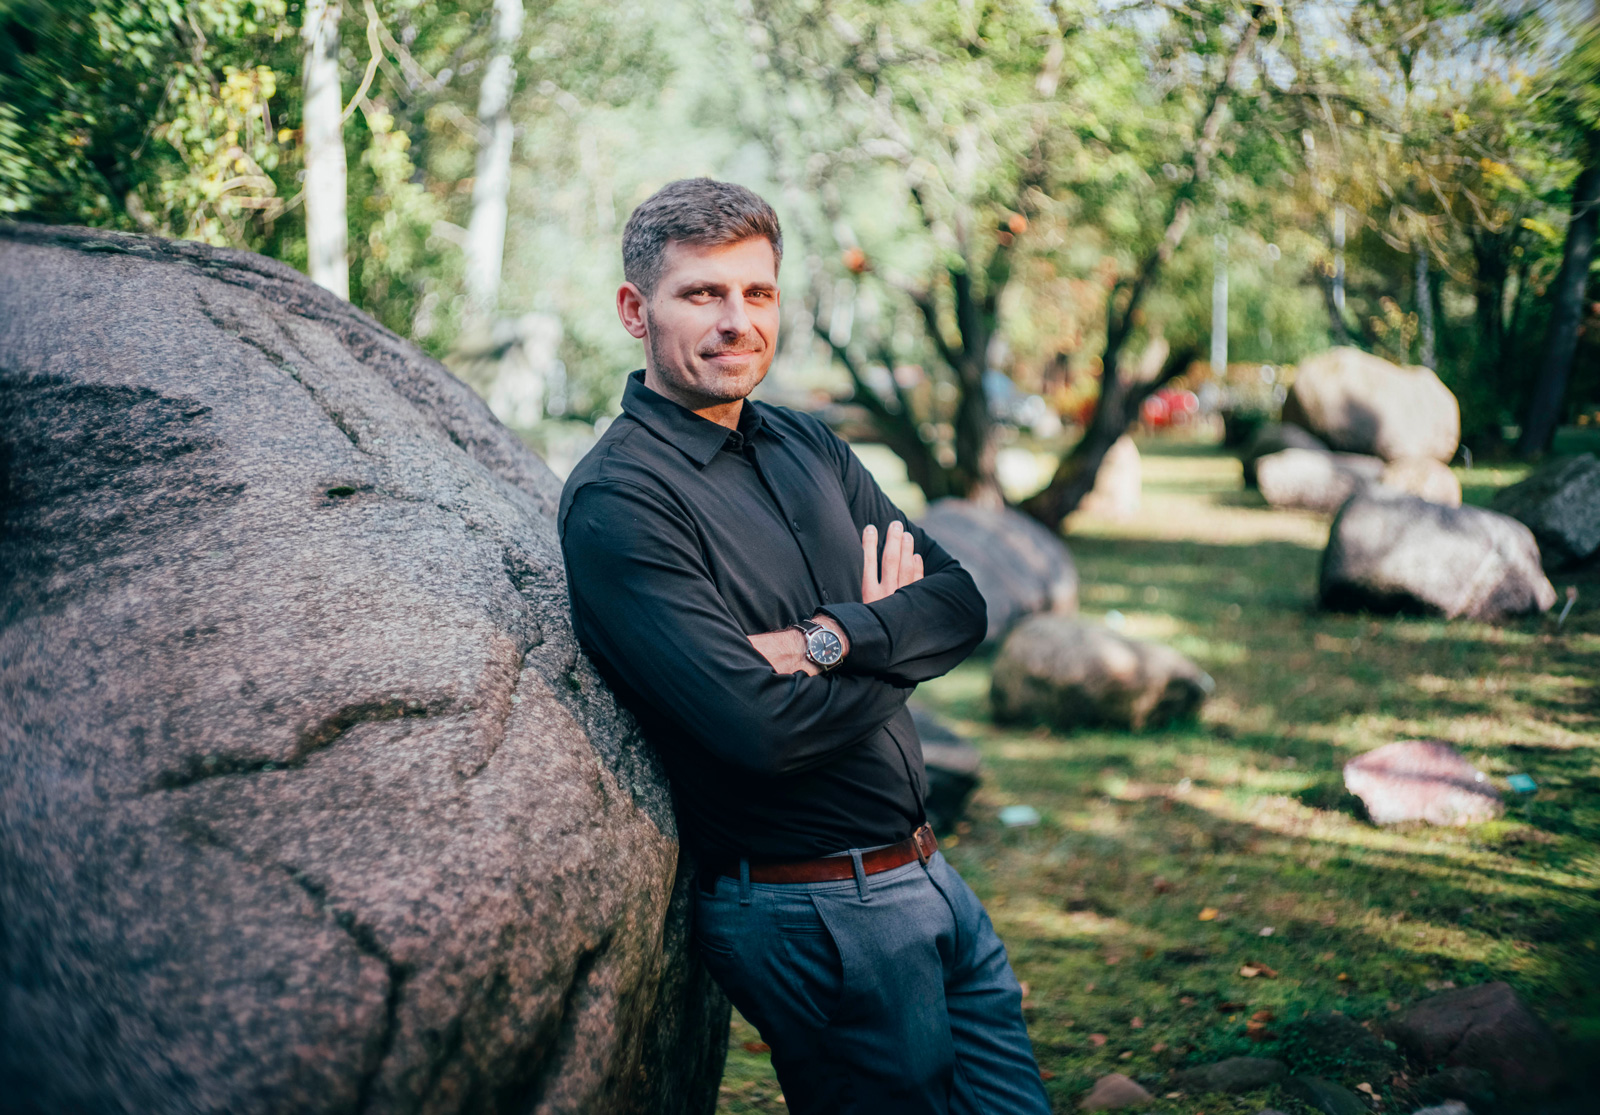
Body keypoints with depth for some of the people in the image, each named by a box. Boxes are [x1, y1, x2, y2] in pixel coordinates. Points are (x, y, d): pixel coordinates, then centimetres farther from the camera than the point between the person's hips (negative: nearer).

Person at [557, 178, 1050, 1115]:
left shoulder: (808, 446, 9)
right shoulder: (617, 501, -17)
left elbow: (960, 603, 1)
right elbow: (762, 728, -25)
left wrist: (831, 640, -19)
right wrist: (893, 636, -8)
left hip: (931, 879, 7)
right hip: (817, 920, -7)